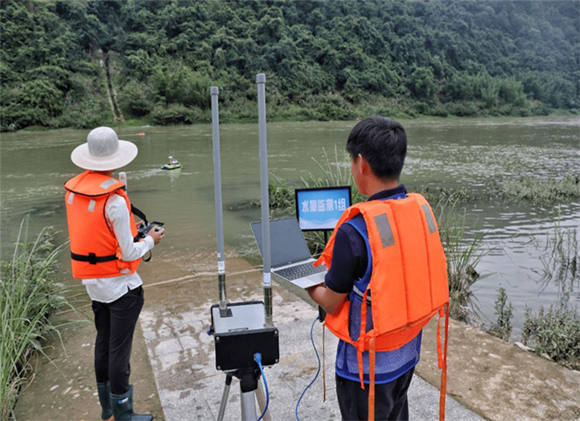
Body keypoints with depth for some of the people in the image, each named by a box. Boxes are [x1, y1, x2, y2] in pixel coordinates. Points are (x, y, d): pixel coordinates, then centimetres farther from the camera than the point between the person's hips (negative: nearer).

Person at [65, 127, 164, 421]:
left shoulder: (72, 189, 0)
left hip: (91, 281, 8)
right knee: (119, 348, 4)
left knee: (103, 341, 20)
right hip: (120, 284, -7)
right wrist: (150, 240, -1)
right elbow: (128, 253, -20)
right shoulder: (114, 198, -23)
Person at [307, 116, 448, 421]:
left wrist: (308, 286, 4)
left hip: (368, 363, -6)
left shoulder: (355, 230, -29)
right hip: (408, 350, 6)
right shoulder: (422, 209, -8)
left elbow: (332, 304, -16)